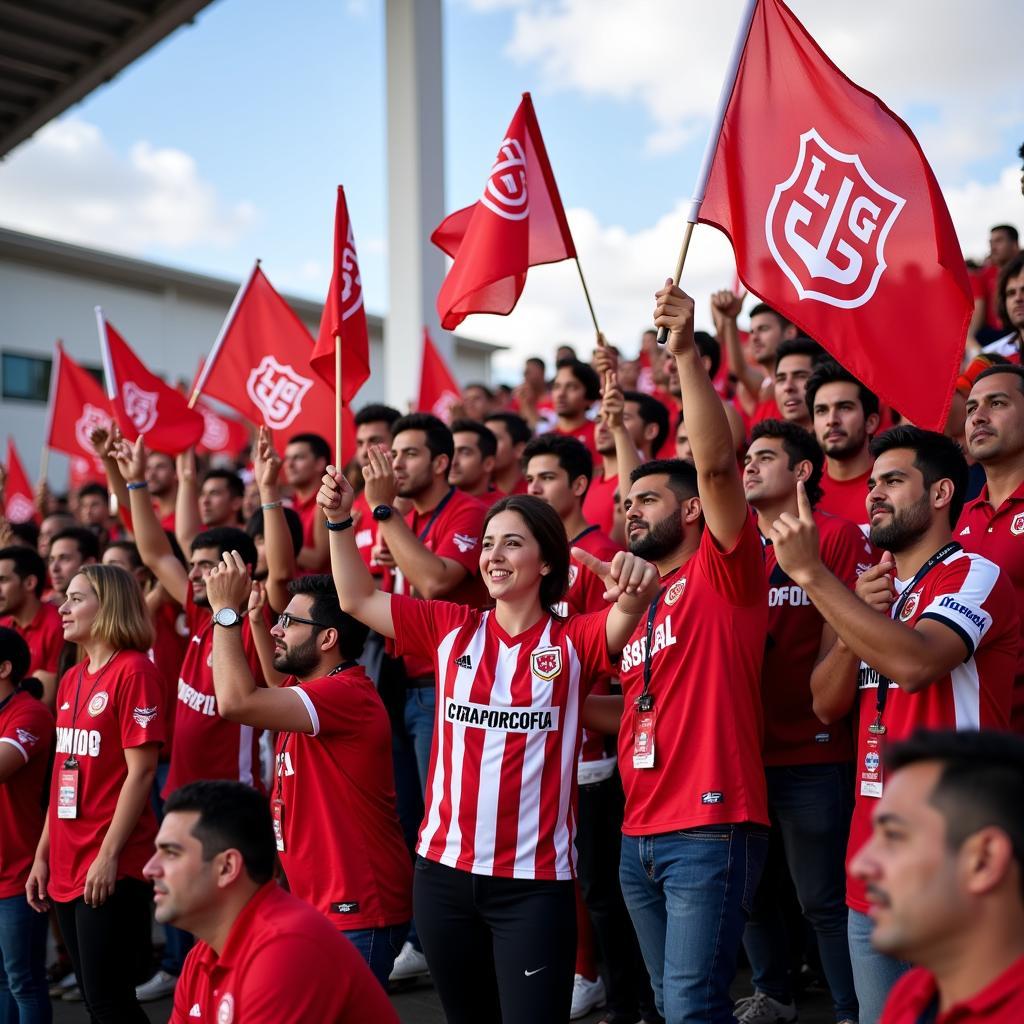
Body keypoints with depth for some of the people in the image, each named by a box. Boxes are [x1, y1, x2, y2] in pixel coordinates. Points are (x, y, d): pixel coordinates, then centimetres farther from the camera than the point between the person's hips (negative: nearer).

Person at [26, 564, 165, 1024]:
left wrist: (109, 856, -18)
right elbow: (64, 775, 16)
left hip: (112, 868, -8)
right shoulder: (71, 679, 13)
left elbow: (141, 770, -16)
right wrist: (43, 855, 13)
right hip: (67, 866, 8)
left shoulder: (133, 671, -12)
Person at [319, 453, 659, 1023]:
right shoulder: (452, 629, 4)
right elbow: (358, 600, 7)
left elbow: (623, 618, -24)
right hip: (444, 869, 4)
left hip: (535, 882, -4)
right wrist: (341, 521, -4)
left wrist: (636, 588, -46)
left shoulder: (573, 641, -5)